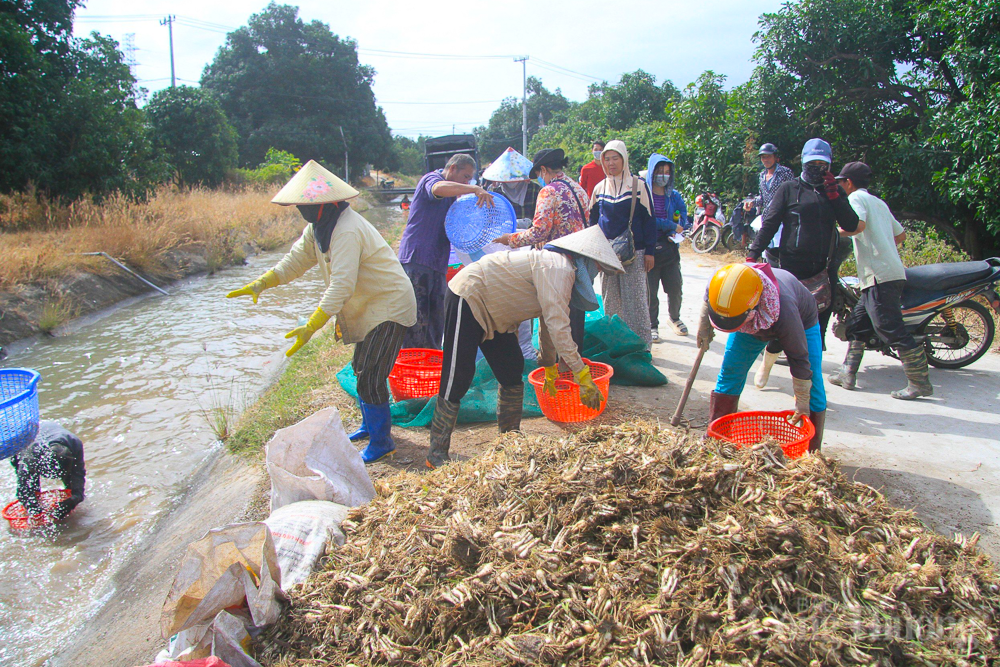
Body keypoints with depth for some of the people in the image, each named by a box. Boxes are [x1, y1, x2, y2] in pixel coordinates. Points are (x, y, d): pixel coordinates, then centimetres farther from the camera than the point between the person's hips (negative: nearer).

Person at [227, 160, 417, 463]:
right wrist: (261, 283, -3)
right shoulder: (319, 227, 5)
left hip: (389, 308, -11)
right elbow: (297, 259, 11)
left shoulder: (346, 231, -28)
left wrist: (311, 327, -34)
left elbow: (341, 285, -33)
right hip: (369, 308, 11)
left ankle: (381, 441, 5)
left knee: (370, 377, -10)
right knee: (361, 369, 20)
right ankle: (369, 425, 38)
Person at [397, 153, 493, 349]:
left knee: (436, 323, 9)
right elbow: (438, 188, -28)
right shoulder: (430, 179, -3)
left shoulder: (451, 196, 25)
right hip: (416, 260, -9)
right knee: (416, 321, -10)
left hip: (438, 265, 9)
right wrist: (475, 190, -35)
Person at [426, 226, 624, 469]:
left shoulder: (563, 270, 12)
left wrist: (550, 368, 32)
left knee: (513, 372, 10)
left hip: (490, 310, 11)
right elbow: (558, 327, -29)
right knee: (457, 380, -11)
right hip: (467, 298, -11)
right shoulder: (557, 268, -21)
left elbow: (549, 324, 24)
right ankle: (436, 454, -3)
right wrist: (582, 375, -28)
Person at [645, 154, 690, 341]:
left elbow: (683, 219, 11)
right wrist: (671, 225, -12)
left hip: (669, 250, 4)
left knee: (675, 288, 5)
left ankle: (675, 318, 31)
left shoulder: (674, 196, 11)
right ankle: (652, 325, 17)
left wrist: (676, 233, -10)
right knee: (650, 291, 1)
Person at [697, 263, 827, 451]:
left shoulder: (784, 311, -47)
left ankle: (811, 452, 2)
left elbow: (799, 357, -33)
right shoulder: (719, 285, -37)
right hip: (753, 322, 4)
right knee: (729, 374, -3)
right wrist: (704, 328, 4)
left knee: (812, 391, -10)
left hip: (802, 321, -4)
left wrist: (802, 403, -24)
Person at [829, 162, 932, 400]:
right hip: (894, 271, 10)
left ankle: (920, 382, -7)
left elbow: (858, 224, -22)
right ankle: (848, 374, 16)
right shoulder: (878, 202, 24)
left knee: (891, 329, -10)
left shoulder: (856, 198, -2)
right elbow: (901, 234, 28)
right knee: (857, 323, 14)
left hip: (879, 275, -10)